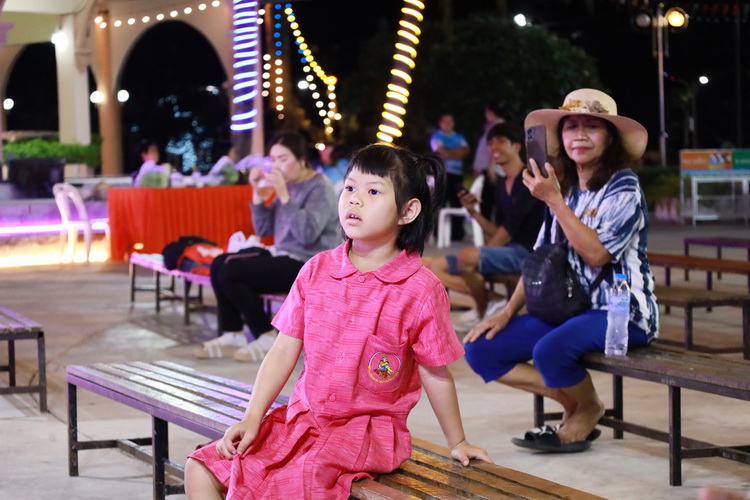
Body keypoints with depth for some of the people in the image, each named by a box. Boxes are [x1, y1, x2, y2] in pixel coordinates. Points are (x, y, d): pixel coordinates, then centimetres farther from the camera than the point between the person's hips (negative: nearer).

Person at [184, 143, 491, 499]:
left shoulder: (420, 289, -8)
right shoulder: (316, 271, 5)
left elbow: (435, 375, 2)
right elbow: (284, 351, 5)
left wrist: (457, 443, 9)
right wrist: (252, 419, -2)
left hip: (367, 429, -5)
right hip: (302, 417, 5)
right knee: (200, 471, -6)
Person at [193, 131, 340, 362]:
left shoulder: (320, 189, -12)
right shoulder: (289, 186, 12)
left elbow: (307, 234, -27)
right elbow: (263, 230, 13)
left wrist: (284, 196, -27)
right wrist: (259, 195, -2)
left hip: (310, 267, -9)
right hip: (286, 260, 9)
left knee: (231, 272, -19)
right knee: (219, 264, 1)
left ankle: (267, 338, -7)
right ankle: (232, 335, 2)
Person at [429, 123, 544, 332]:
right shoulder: (500, 187, 16)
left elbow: (511, 227, -15)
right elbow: (498, 232, 15)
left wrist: (481, 255, -12)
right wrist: (474, 212, 2)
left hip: (527, 251, -9)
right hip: (505, 252, 9)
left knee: (468, 256, -35)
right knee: (436, 268, 3)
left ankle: (485, 312, -11)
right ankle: (490, 302, -9)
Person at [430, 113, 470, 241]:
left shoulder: (459, 137, 18)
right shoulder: (436, 137, 3)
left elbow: (465, 151, 4)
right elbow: (443, 153, -10)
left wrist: (450, 152, -8)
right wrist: (457, 152, 1)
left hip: (457, 173, 5)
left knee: (457, 203, 2)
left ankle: (457, 233, 5)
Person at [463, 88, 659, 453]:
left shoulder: (623, 188, -8)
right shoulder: (565, 189, 13)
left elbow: (596, 253, -22)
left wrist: (554, 201, -21)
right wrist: (507, 313, 4)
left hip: (622, 313, -7)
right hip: (568, 310, 8)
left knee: (550, 350, -36)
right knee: (479, 348, -6)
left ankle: (587, 410, -3)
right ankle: (571, 401, 3)